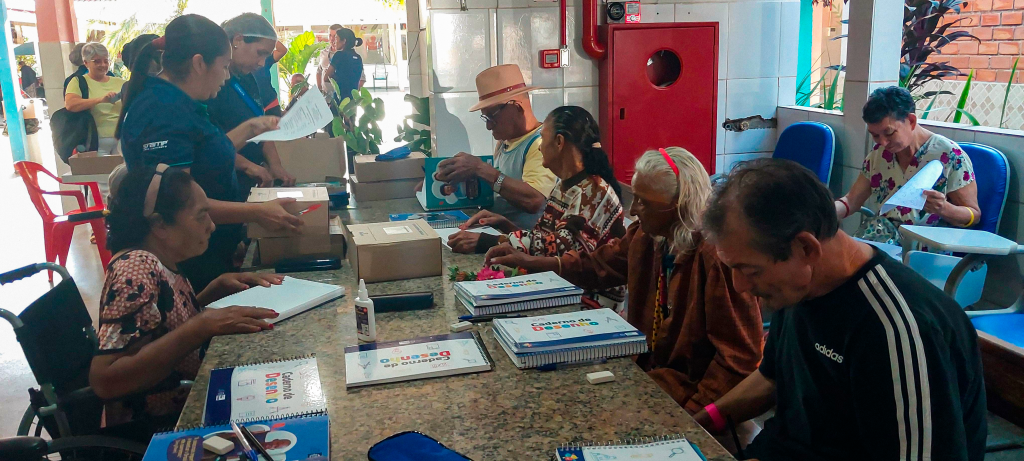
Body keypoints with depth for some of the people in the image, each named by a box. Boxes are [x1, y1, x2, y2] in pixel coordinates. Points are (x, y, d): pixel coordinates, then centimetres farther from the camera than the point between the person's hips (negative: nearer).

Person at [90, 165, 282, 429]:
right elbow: (104, 381, -29)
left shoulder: (159, 262, 1)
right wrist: (204, 326, -33)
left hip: (188, 405, 8)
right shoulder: (136, 268, -22)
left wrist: (220, 286, 1)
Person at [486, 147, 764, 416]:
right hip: (646, 369, 7)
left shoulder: (716, 255, -24)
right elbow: (598, 265, 17)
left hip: (687, 391, -7)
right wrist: (528, 261, 8)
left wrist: (691, 415, -21)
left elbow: (740, 356, -21)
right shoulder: (646, 236, -1)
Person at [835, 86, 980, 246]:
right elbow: (852, 200, 9)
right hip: (881, 236, 5)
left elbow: (974, 215, -3)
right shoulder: (878, 153, 6)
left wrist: (944, 209, -25)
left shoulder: (949, 155, -8)